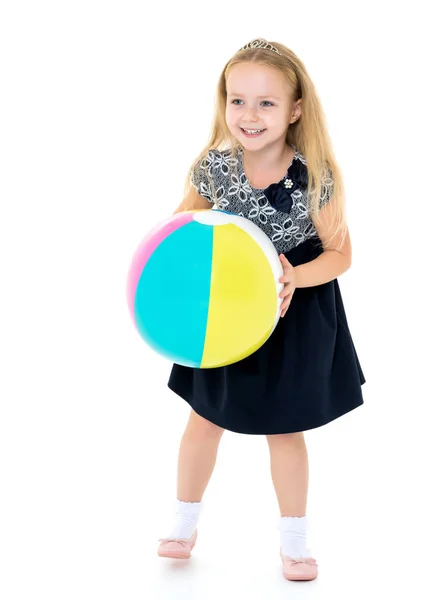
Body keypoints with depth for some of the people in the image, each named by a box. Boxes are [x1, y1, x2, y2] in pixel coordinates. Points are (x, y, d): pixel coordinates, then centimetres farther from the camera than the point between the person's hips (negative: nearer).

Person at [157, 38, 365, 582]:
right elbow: (183, 224, 3)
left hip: (293, 316, -2)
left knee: (284, 430, 12)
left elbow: (340, 254, -12)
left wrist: (295, 279, -29)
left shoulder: (315, 178, -22)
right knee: (205, 420, 15)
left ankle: (293, 539, 31)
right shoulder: (213, 166, -16)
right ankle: (184, 521, 36)